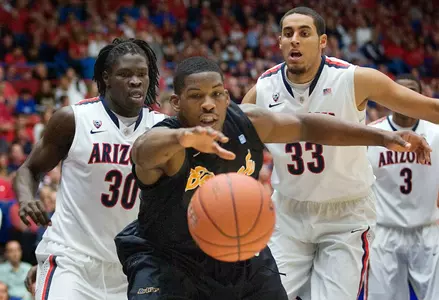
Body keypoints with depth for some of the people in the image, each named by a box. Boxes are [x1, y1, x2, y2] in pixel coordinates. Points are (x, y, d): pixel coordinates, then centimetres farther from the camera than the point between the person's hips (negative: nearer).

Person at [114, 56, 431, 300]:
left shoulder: (247, 122, -12)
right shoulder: (165, 141, -29)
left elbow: (305, 125, 3)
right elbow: (146, 150, -54)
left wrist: (382, 137, 0)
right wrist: (182, 137, -79)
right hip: (167, 261, -5)